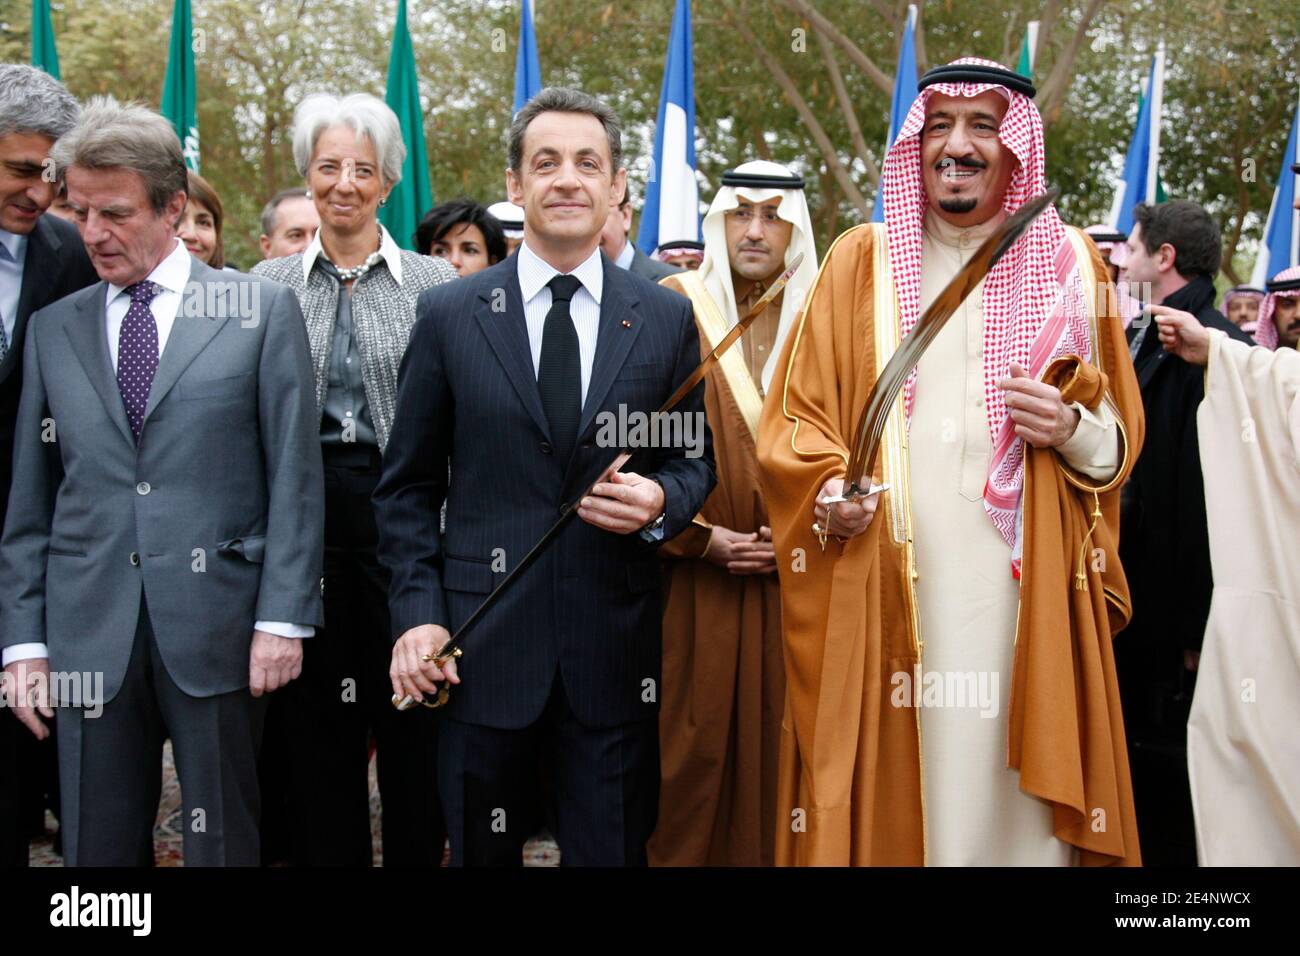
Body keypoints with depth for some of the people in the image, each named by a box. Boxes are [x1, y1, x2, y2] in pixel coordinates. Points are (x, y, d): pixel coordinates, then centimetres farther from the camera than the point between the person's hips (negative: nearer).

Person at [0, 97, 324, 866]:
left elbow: (294, 477, -2)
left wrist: (283, 617, -8)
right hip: (89, 636, 3)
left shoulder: (262, 310, 2)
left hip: (216, 629, -3)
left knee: (223, 843, 7)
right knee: (99, 846, 9)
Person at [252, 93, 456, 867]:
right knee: (315, 722, 8)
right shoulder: (270, 284, 8)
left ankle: (416, 853, 19)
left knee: (411, 716, 5)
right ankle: (327, 854, 22)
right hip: (302, 515, 2)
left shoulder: (433, 282, 3)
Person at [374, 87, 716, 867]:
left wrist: (662, 500, -12)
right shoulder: (449, 316, 3)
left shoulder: (669, 319, 5)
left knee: (614, 849, 10)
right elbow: (409, 486, 5)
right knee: (482, 850, 13)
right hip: (482, 641, 0)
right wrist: (418, 613, -5)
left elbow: (696, 457, 11)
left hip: (614, 647, 1)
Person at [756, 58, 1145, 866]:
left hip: (1023, 586, 1)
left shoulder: (1070, 262, 11)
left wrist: (1073, 427, -9)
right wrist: (827, 491, -11)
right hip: (886, 581, 0)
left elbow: (1121, 435, 13)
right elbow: (797, 414, 7)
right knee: (888, 779, 1)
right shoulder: (862, 261, 9)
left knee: (1012, 784, 0)